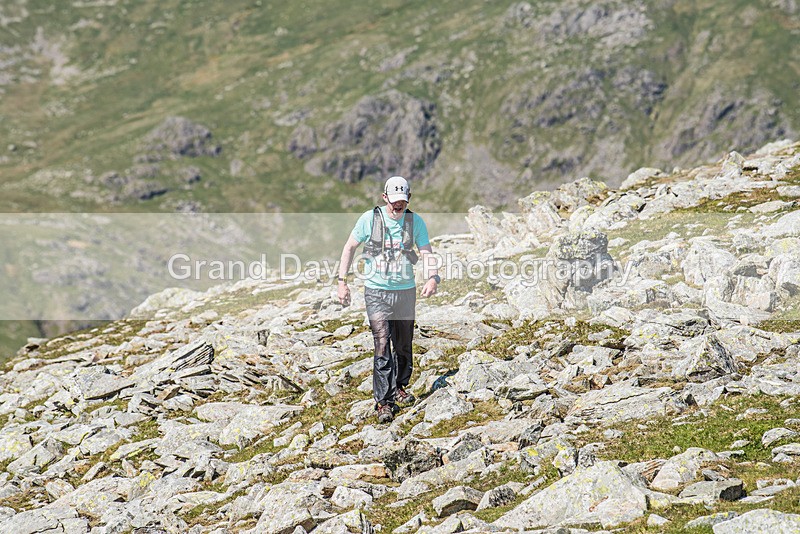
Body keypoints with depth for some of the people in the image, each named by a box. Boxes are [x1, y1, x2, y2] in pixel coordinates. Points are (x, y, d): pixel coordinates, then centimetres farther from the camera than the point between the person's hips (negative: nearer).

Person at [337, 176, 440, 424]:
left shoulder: (416, 221, 0)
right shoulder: (369, 218, -5)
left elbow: (427, 253, -3)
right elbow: (350, 247, 5)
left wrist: (432, 278, -23)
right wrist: (342, 281, 1)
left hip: (406, 291, 3)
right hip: (377, 292, -3)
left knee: (403, 345, 11)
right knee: (382, 345, -11)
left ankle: (399, 388, 33)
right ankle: (383, 402, -9)